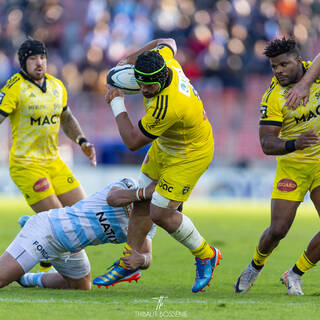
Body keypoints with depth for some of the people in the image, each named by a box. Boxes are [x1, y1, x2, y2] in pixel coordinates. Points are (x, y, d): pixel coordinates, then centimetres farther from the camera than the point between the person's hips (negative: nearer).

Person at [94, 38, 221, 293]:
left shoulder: (166, 106, -41)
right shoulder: (163, 59, -19)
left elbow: (133, 141, -28)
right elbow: (167, 43, 10)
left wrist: (117, 104, -18)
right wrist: (131, 59, 3)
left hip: (190, 156, -9)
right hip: (164, 146, 9)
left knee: (161, 213, -10)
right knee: (142, 202, 10)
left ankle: (206, 256, 13)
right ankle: (128, 264, 21)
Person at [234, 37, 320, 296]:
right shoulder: (272, 97, -14)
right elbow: (266, 144, -17)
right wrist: (294, 144, -35)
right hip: (291, 166, -2)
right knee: (278, 230, -6)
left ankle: (295, 274, 11)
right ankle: (256, 265, 26)